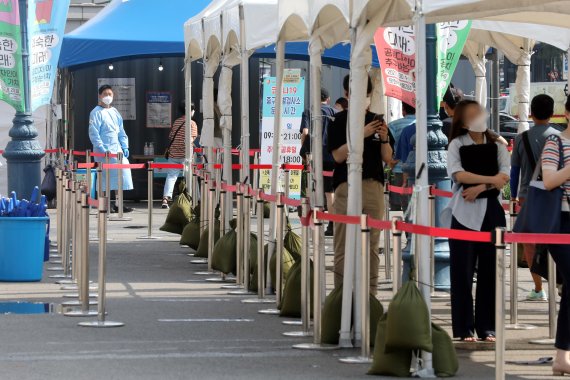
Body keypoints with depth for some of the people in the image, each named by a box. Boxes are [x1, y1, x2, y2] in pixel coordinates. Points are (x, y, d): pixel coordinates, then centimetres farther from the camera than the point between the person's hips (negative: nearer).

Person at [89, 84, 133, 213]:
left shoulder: (115, 112, 17)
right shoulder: (96, 113, -4)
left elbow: (121, 131, 21)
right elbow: (93, 133, -11)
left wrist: (125, 147, 11)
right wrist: (102, 148, -19)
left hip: (117, 149, 7)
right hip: (104, 151, -7)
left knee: (122, 173, 3)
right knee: (105, 178, -6)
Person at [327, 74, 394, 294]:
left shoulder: (376, 120, 12)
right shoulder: (339, 121, 2)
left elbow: (388, 159, 10)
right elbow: (338, 155, -9)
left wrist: (384, 139, -9)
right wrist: (361, 135, -18)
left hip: (374, 186, 4)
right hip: (347, 185, -4)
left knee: (372, 244, 5)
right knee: (344, 245, -3)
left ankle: (371, 293, 10)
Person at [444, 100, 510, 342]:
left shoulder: (497, 146, 10)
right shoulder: (457, 144, 3)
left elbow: (504, 177, -4)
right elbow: (459, 174, -13)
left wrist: (480, 188, -17)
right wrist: (491, 179, -14)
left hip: (492, 212, 2)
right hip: (464, 214, -2)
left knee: (490, 271, 2)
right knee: (462, 272, -2)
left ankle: (487, 327, 8)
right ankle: (464, 328, 3)